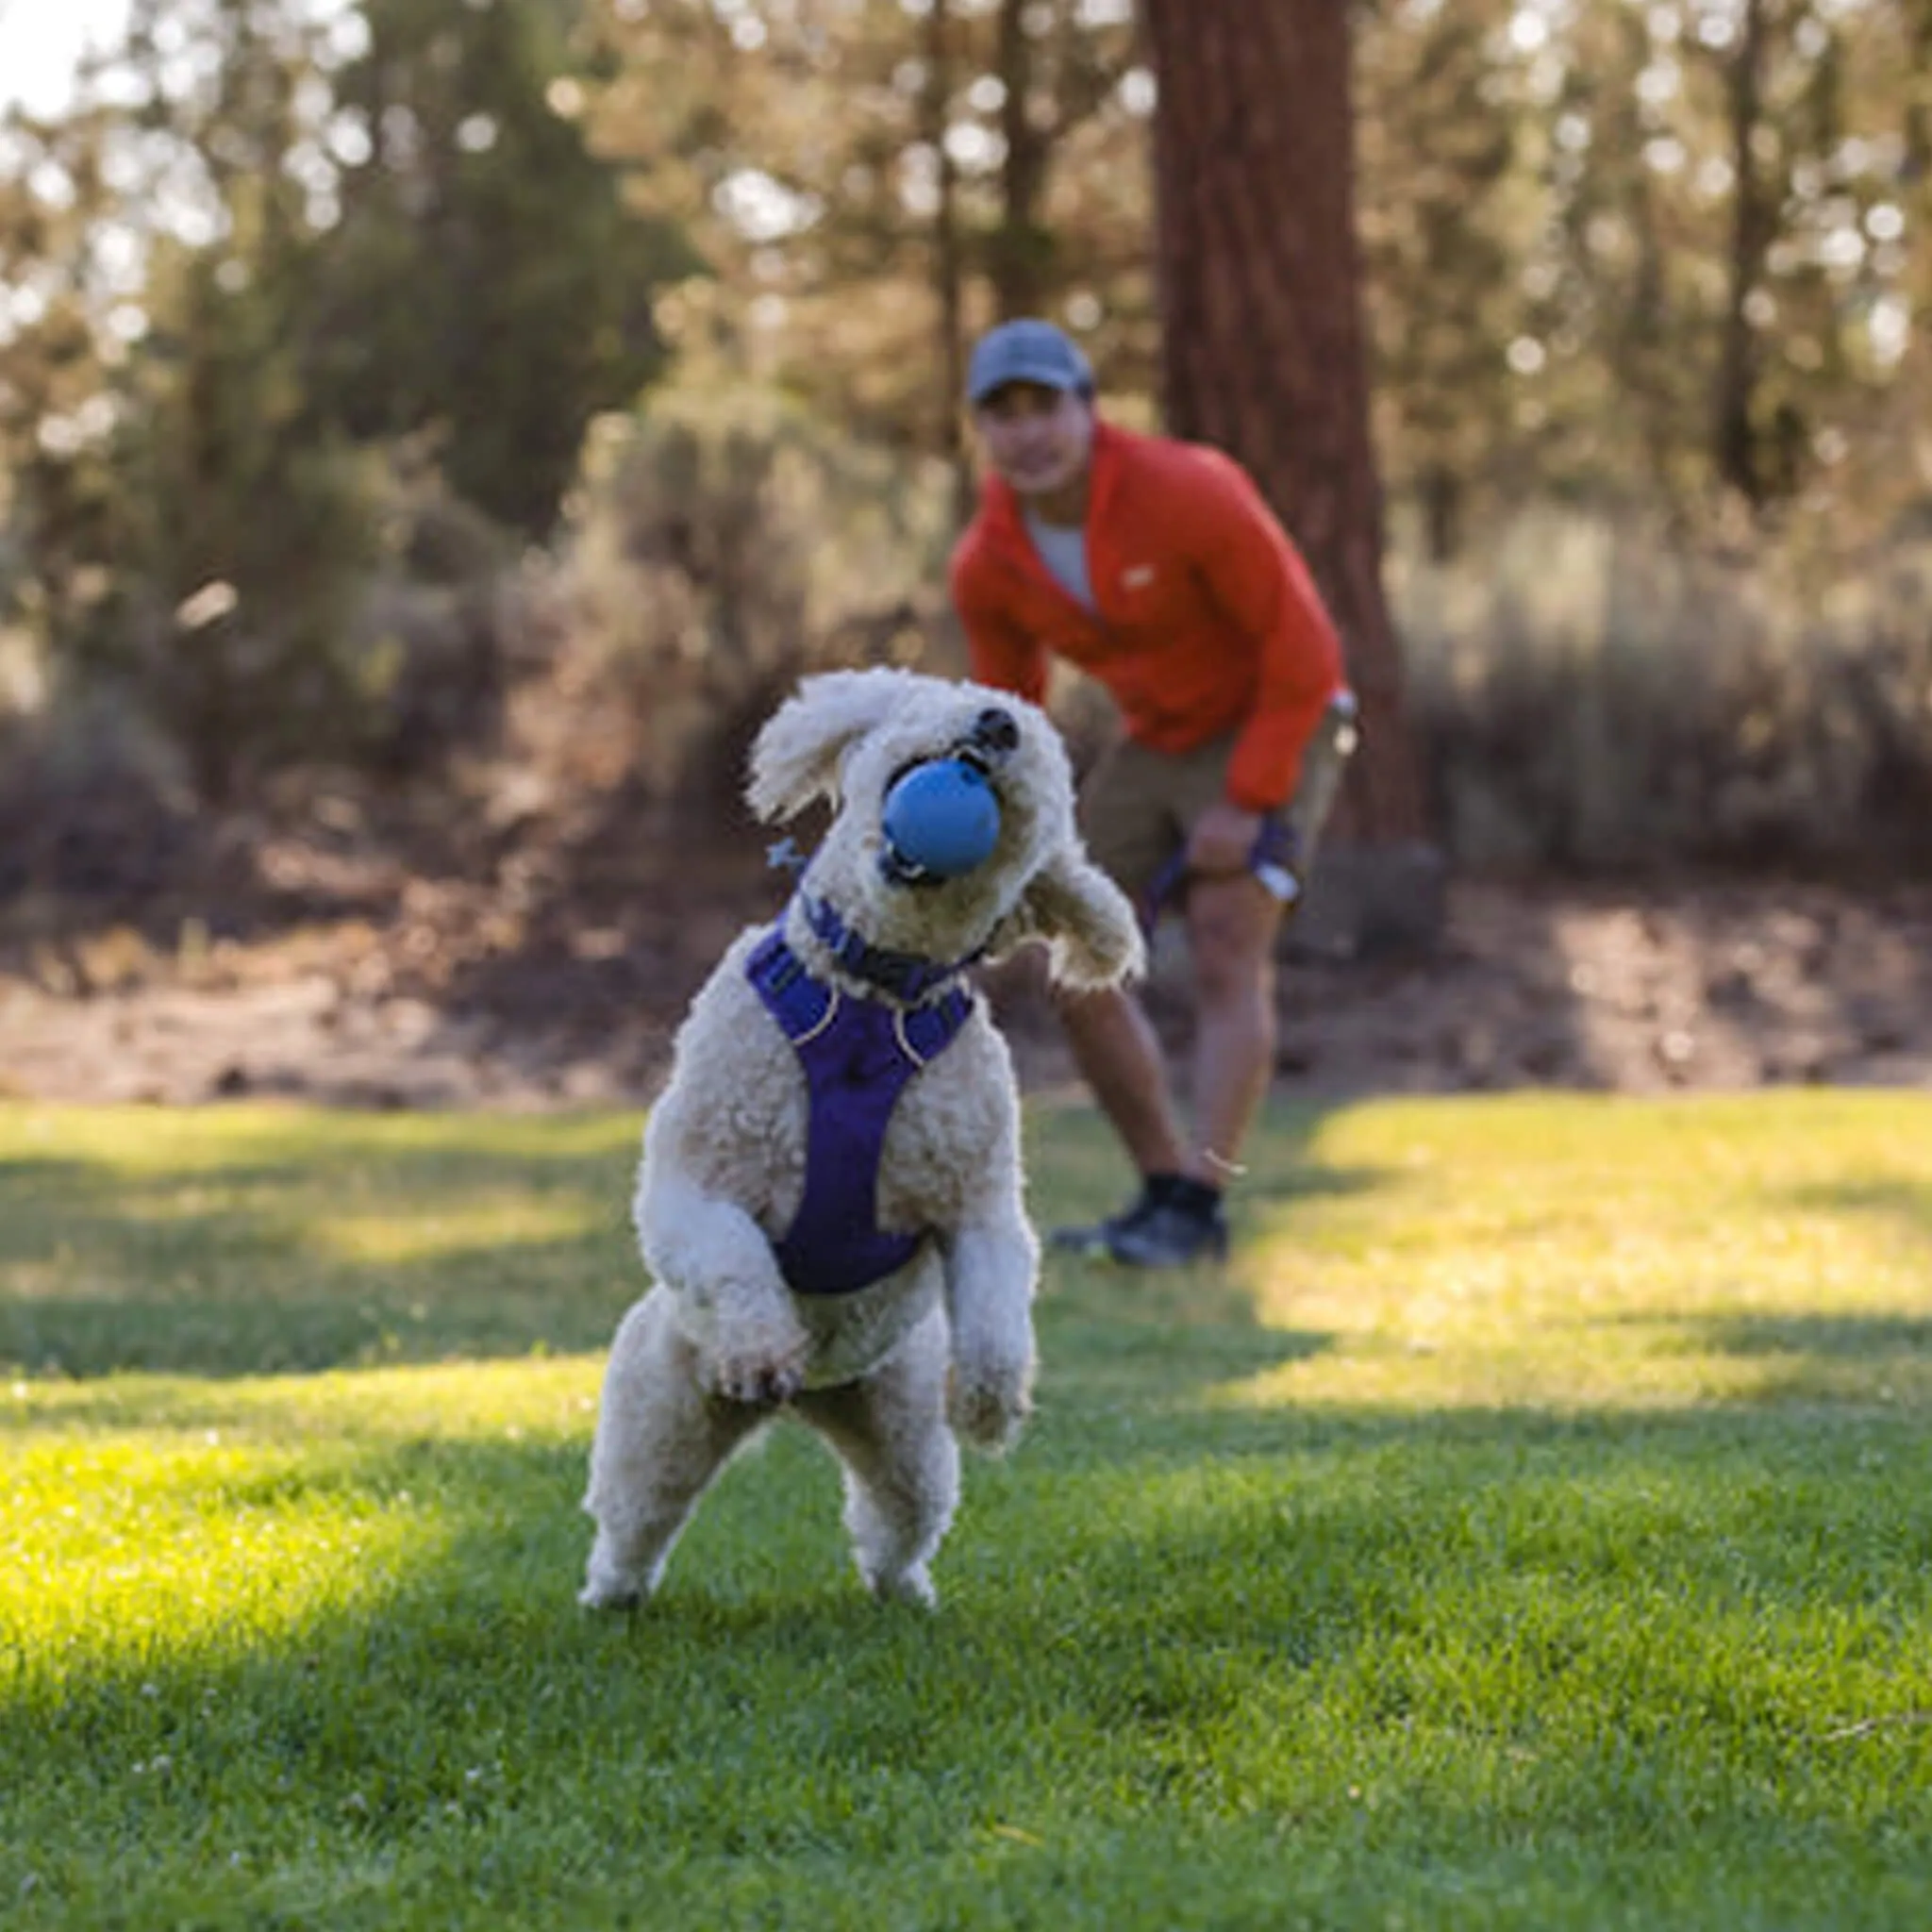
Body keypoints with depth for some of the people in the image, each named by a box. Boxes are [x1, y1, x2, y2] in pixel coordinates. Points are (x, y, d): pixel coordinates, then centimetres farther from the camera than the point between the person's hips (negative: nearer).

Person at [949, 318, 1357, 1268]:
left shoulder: (1189, 494, -28)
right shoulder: (986, 566, -11)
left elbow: (1301, 646, -22)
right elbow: (1006, 708, 7)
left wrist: (1248, 804, -23)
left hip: (1275, 729, -6)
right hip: (1154, 743, 6)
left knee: (1227, 956, -21)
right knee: (1077, 969, -1)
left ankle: (1197, 1211, -21)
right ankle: (1165, 1190, 11)